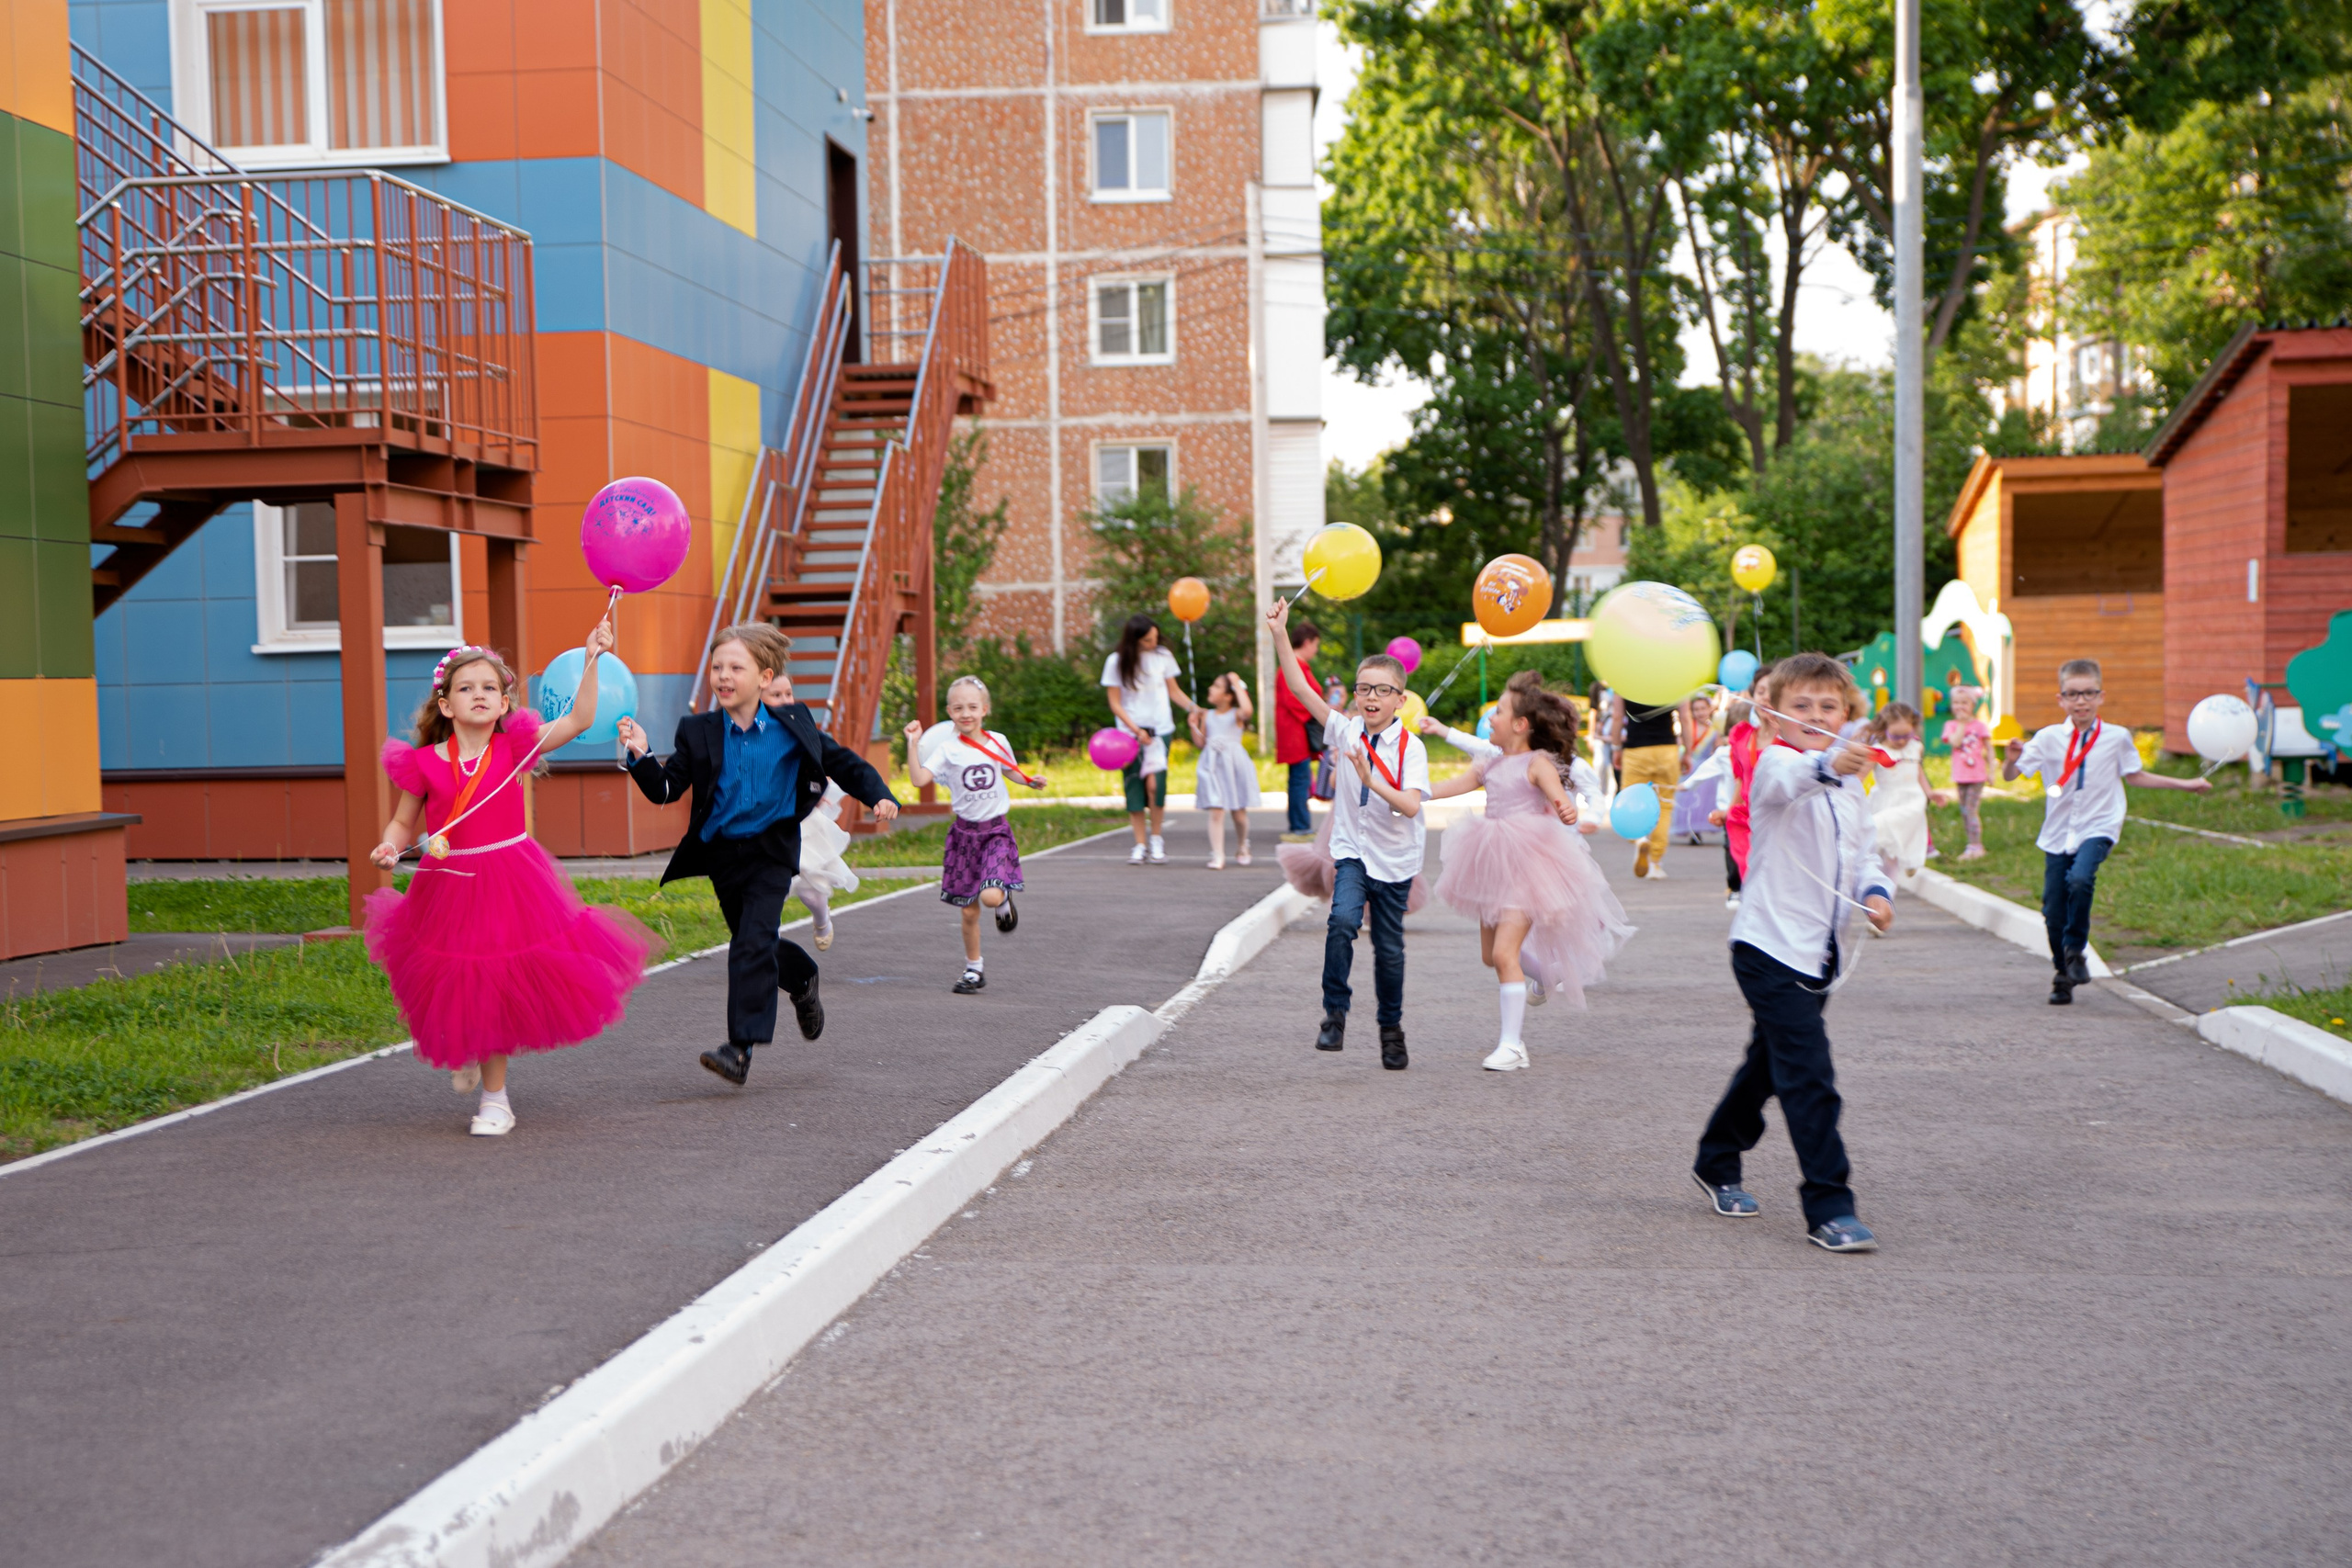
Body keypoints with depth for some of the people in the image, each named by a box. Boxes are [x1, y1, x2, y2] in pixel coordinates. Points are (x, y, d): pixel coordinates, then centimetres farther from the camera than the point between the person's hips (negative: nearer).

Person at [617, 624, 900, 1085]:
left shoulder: (792, 726, -5)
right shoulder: (698, 732, -3)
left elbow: (842, 762, 5)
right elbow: (665, 789, -6)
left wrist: (879, 796, -8)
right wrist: (641, 757, -23)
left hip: (771, 854, -3)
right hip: (721, 854, 3)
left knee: (752, 945, -16)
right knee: (754, 942, 16)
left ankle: (741, 1048, -15)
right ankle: (803, 981, 48)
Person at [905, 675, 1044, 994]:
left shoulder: (998, 742, 1)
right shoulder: (947, 748, -6)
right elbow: (919, 779, -19)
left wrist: (1031, 781, 5)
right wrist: (912, 745, -25)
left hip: (997, 829, 0)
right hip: (965, 831, 0)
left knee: (991, 896, -22)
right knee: (969, 911, 5)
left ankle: (1005, 902, 16)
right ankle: (973, 969, 24)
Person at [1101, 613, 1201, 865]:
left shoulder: (1163, 656, 4)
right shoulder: (1117, 662, -1)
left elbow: (1174, 691, 11)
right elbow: (1115, 703, -1)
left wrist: (1194, 708, -6)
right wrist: (1136, 730, -11)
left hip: (1160, 729, 0)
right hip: (1130, 731, 0)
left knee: (1155, 783, -15)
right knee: (1134, 786, -2)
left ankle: (1157, 839, 0)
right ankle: (1140, 844, 6)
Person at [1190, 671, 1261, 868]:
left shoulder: (1236, 714, -3)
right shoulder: (1207, 715, 9)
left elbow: (1247, 710, -29)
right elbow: (1200, 743, 13)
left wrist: (1237, 684, -20)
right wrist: (1194, 724, 0)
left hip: (1234, 764, -2)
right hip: (1213, 765, 2)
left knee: (1239, 812, 9)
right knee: (1215, 812, -7)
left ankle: (1242, 849, 32)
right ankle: (1217, 856, -8)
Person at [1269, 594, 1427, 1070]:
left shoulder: (1409, 746, -10)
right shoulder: (1345, 730, -2)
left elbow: (1410, 805, -22)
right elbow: (1301, 689, -8)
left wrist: (1370, 779, -34)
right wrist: (1280, 635, -15)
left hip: (1394, 859, -1)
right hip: (1352, 851, 1)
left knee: (1389, 947, 8)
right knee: (1343, 920, -25)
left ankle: (1391, 1029, 28)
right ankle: (1335, 1013, -15)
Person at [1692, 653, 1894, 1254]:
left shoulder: (1850, 783, 13)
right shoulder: (1775, 764, -13)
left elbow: (1863, 852, 20)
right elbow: (1789, 779, -38)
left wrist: (1876, 891, -2)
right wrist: (1827, 766, -60)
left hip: (1821, 955, 8)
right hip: (1772, 948, -8)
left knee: (1771, 1063, 21)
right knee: (1809, 1079, -14)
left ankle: (1716, 1165, 39)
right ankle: (1828, 1209, -9)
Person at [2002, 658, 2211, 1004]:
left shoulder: (2117, 738, 1)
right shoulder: (2048, 738, -2)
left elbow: (2135, 776, 18)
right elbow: (2010, 776, -4)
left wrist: (2185, 785, 20)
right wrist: (2011, 760, -27)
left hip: (2097, 829, -1)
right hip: (2058, 834, 1)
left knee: (2080, 878, -30)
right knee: (2053, 911, 1)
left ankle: (2075, 950, -7)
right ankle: (2063, 976, 24)